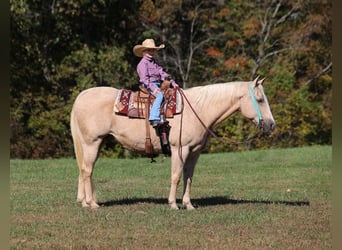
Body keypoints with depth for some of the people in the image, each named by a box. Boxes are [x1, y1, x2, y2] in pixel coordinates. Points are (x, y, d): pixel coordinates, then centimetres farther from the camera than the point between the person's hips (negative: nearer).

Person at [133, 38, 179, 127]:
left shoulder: (154, 62, 21)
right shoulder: (143, 63, -5)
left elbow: (162, 73, 20)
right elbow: (144, 77, -15)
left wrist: (172, 82, 9)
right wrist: (153, 88, -27)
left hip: (157, 85, 9)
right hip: (148, 85, -9)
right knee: (160, 95, -32)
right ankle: (154, 118, -42)